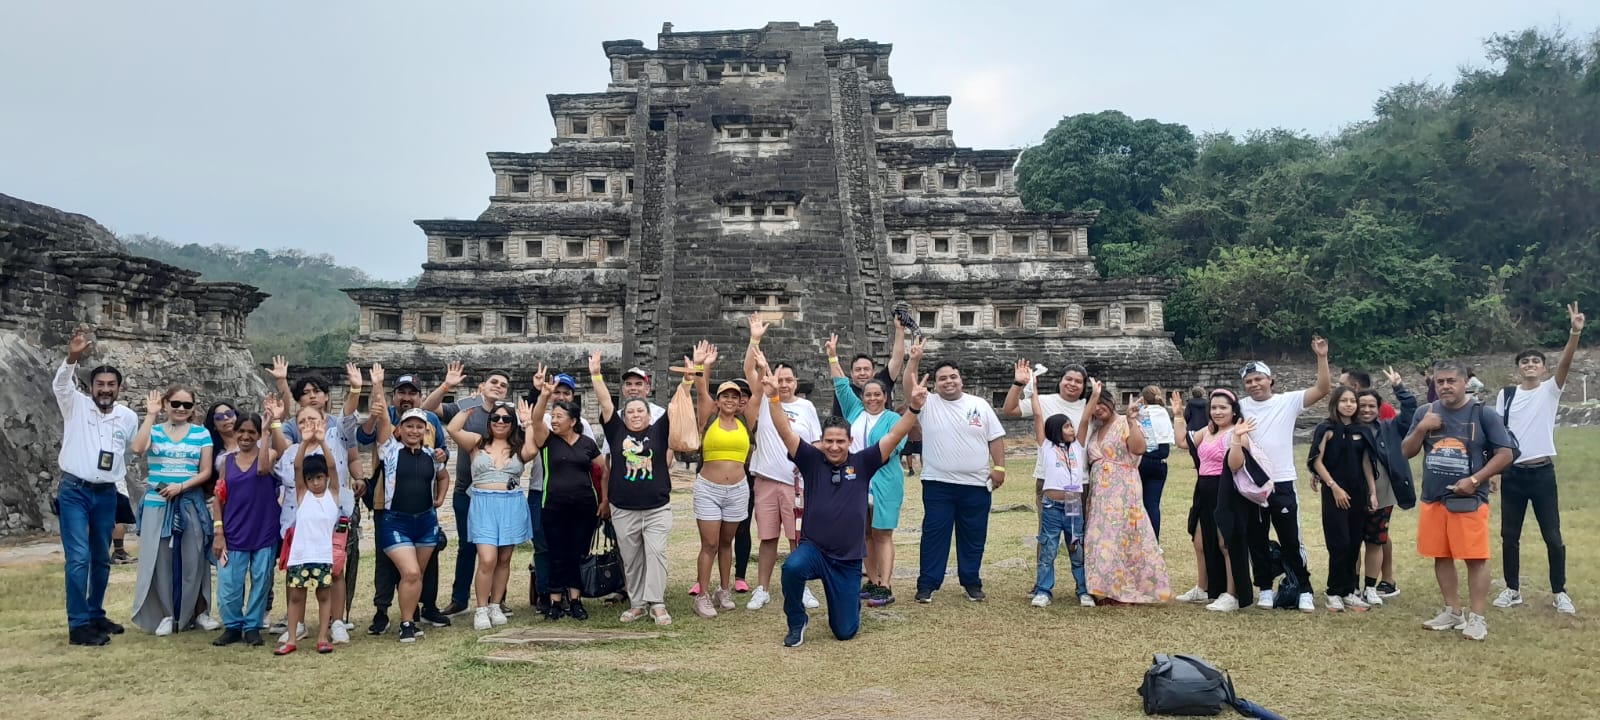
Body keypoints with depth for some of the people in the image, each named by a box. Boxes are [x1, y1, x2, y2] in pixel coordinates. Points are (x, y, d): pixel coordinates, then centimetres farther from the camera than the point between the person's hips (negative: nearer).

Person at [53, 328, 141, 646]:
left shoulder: (128, 417, 5)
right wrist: (72, 358, -41)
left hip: (106, 494, 4)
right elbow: (60, 384, -24)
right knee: (79, 558, -11)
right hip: (74, 492, -4)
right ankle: (77, 625, -7)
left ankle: (95, 615, 26)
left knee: (102, 559, 12)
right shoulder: (77, 405, -3)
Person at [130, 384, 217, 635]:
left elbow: (206, 472, 1)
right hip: (158, 504, 0)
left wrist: (181, 486, -14)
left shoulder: (201, 434, 5)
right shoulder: (154, 431, 5)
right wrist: (151, 416, -14)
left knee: (192, 559, 3)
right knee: (161, 559, 3)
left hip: (191, 504, 0)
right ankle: (167, 614, 13)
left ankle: (198, 612, 14)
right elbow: (138, 448, -18)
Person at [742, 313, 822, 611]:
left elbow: (816, 446, 8)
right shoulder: (764, 400, 4)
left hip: (797, 482, 0)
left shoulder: (806, 407, 5)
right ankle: (762, 590, 16)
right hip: (767, 481, 0)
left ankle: (802, 589, 17)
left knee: (799, 538, 4)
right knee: (768, 538, 7)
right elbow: (749, 371, -5)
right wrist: (755, 339, -12)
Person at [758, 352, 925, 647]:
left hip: (849, 559, 1)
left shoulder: (862, 463, -3)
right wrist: (774, 397, -31)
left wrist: (914, 407, -28)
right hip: (813, 548, -1)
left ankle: (851, 600, 44)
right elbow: (785, 431, -15)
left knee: (845, 631, 5)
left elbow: (895, 436, -13)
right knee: (792, 567, -37)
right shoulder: (812, 460, -4)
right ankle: (797, 622, -7)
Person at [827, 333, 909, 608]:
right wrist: (833, 356, 12)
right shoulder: (855, 411, 13)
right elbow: (841, 385, 15)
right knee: (865, 534, 9)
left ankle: (885, 587, -4)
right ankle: (873, 582, 18)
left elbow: (892, 446, -13)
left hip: (883, 481, -5)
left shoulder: (893, 418, -1)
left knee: (882, 533, -4)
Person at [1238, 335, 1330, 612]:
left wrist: (1321, 357, -19)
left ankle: (1304, 591, 14)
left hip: (1282, 483, -2)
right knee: (1256, 541, 10)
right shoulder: (1241, 407, 2)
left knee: (1291, 541, 4)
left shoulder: (1288, 401, -3)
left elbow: (1323, 389, -11)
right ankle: (1265, 589, 22)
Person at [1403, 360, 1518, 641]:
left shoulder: (1483, 414, -6)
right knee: (1441, 556, 11)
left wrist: (1475, 480, -15)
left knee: (1476, 558, -3)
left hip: (1469, 500, -4)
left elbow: (1505, 453, -7)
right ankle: (1452, 611, 23)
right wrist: (1421, 428, -10)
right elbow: (1408, 452, 8)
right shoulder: (1425, 412, 5)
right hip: (1433, 498, 4)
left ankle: (1476, 618, 4)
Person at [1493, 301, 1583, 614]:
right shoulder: (1505, 395, 6)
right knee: (1509, 536, 7)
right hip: (1512, 473, 2)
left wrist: (1575, 333, -34)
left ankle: (1559, 593, 15)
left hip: (1542, 472, -2)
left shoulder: (1550, 390, 1)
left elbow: (1565, 363, -18)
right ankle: (1512, 590, 19)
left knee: (1553, 537, 2)